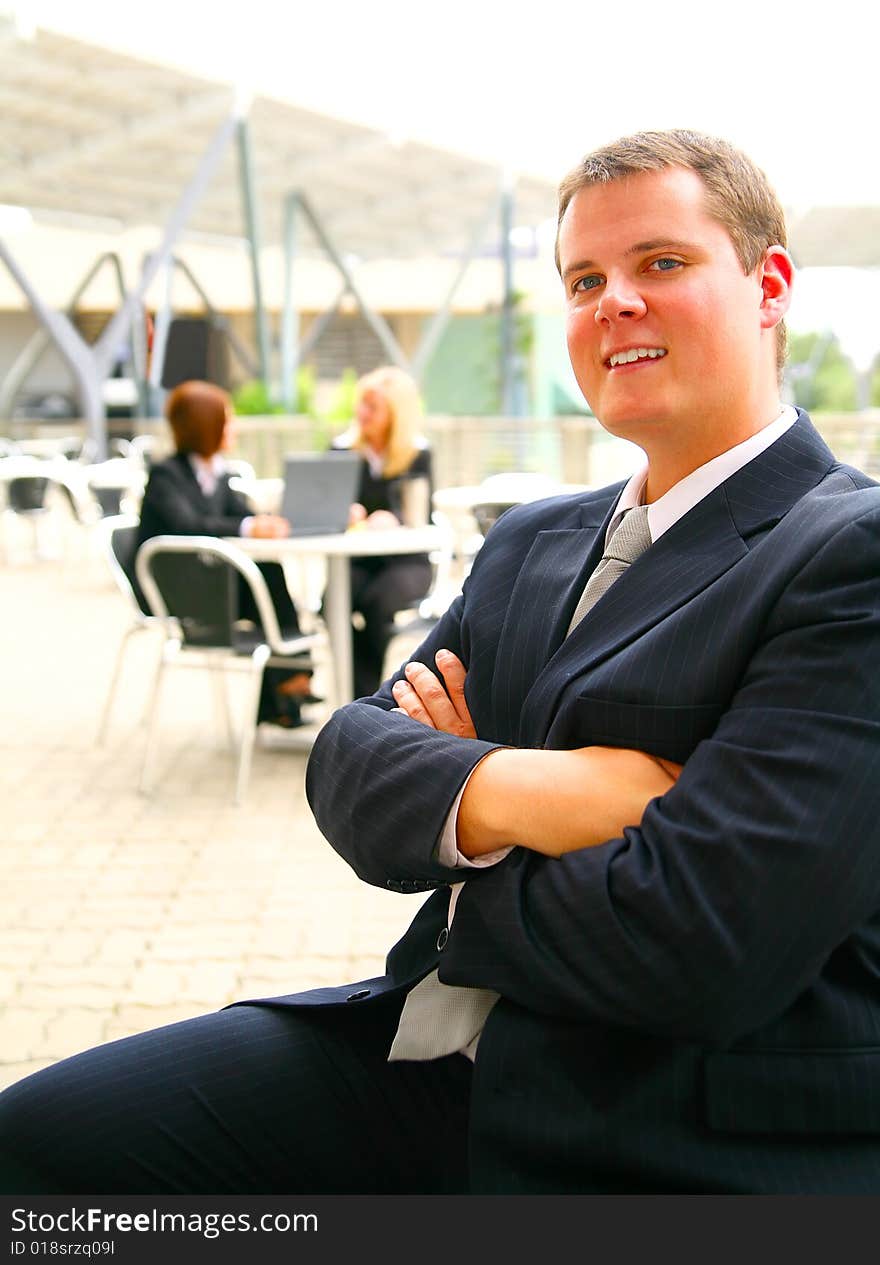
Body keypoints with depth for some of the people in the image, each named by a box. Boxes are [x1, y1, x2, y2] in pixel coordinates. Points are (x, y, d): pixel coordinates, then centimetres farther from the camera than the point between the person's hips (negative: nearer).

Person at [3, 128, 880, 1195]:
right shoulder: (529, 543, 13)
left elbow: (697, 946, -23)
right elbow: (349, 757, 3)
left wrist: (455, 897, -5)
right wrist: (492, 793, -20)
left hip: (684, 1148, -6)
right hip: (426, 1057, 7)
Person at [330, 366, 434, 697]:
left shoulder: (418, 454, 2)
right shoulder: (343, 450, 7)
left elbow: (417, 519, -7)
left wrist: (392, 520, -30)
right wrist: (344, 514, -23)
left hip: (405, 561, -2)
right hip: (355, 560, 2)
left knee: (376, 601, -34)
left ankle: (371, 697, -20)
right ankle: (363, 698, -29)